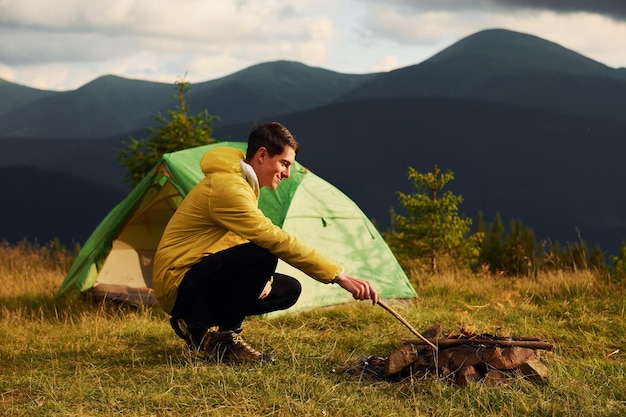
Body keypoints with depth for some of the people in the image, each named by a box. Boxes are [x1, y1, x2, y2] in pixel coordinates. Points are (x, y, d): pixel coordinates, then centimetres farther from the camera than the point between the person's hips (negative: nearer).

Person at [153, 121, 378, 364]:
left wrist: (262, 278, -10)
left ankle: (197, 323, 7)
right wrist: (339, 276, -30)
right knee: (262, 255, -30)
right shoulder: (227, 187, -22)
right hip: (178, 286, -10)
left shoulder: (243, 183, 12)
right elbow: (276, 240, -29)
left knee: (289, 290, 6)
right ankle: (225, 336, -14)